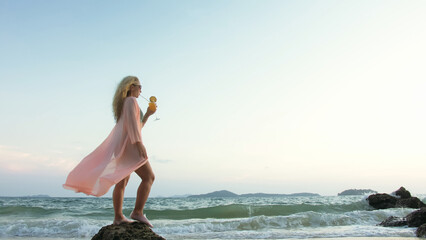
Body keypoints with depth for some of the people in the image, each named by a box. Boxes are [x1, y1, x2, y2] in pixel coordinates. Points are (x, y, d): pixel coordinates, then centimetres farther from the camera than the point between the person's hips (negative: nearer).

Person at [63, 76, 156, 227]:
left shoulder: (123, 104, 26)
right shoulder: (131, 100, -3)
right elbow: (131, 121, -18)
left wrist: (147, 115, 25)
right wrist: (139, 143, -26)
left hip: (121, 148, 10)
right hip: (128, 146, -10)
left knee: (122, 183, 7)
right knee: (148, 176, -16)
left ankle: (118, 217, 8)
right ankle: (138, 212, -24)